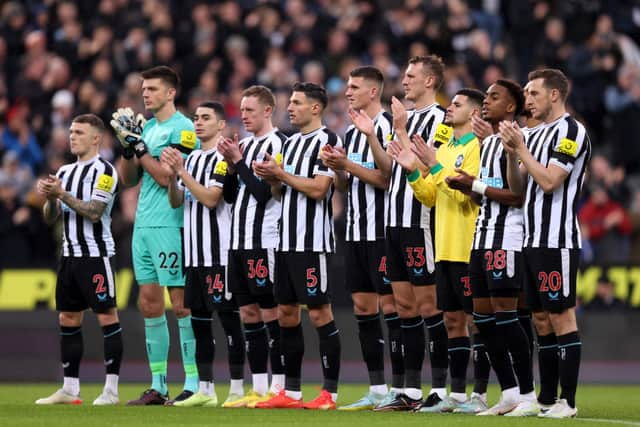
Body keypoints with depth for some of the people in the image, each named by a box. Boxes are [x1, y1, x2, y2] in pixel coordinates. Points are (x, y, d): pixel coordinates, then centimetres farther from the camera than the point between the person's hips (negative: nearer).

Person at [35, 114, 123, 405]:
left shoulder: (104, 171, -7)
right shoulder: (65, 171, 16)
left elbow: (94, 212, -17)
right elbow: (50, 217, 14)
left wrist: (62, 194, -20)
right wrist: (50, 198, -6)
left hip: (95, 254, -8)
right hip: (69, 255, 8)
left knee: (107, 318, -7)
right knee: (68, 320, 7)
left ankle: (111, 390, -7)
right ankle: (70, 389, 11)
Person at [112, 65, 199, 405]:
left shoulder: (183, 129, -8)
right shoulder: (146, 128, 16)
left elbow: (167, 177, -16)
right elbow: (128, 179, 16)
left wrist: (138, 144, -12)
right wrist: (127, 145, 1)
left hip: (169, 226, -8)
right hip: (143, 225, 8)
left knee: (181, 303, -6)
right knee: (149, 303, 8)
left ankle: (193, 383, -3)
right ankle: (157, 385, 12)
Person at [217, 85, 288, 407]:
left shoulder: (277, 143, -8)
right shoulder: (247, 145, 17)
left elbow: (264, 191, -16)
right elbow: (230, 195, 17)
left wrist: (239, 160, -9)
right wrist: (231, 166, 2)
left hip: (264, 243, -8)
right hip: (239, 242, 9)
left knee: (270, 312, -5)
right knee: (249, 313, 8)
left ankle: (278, 388, -3)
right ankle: (258, 389, 11)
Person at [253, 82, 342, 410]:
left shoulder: (327, 141, -9)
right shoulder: (290, 142, 17)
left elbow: (318, 188, -18)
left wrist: (281, 174, -10)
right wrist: (272, 178, 1)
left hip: (313, 242, -9)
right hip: (287, 241, 9)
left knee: (319, 313, -7)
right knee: (286, 312, 9)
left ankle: (329, 393, -4)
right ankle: (291, 392, 15)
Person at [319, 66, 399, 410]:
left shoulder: (386, 127, -11)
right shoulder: (352, 132, 16)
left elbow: (387, 178, -18)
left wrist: (347, 164, -16)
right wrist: (337, 170, 0)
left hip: (382, 232, -9)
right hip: (356, 232, 9)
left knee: (390, 305, -7)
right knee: (363, 307, 8)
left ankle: (400, 389, -4)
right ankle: (377, 390, 12)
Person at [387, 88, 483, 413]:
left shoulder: (477, 147, -10)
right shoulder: (444, 148, 17)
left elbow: (466, 194, -19)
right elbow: (429, 197, 16)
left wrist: (435, 167, -20)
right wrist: (413, 171, 2)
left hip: (468, 250, -9)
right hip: (446, 249, 9)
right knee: (452, 320, 10)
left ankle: (479, 394, -4)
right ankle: (457, 393, 14)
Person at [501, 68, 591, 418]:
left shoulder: (570, 131, -10)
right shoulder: (541, 134, 18)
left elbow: (550, 181, -19)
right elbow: (517, 187, 18)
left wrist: (521, 147, -11)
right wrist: (511, 152, 3)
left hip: (556, 242, -9)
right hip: (534, 241, 9)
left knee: (561, 317, -9)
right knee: (542, 320, 10)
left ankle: (567, 401, -9)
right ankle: (546, 398, 13)